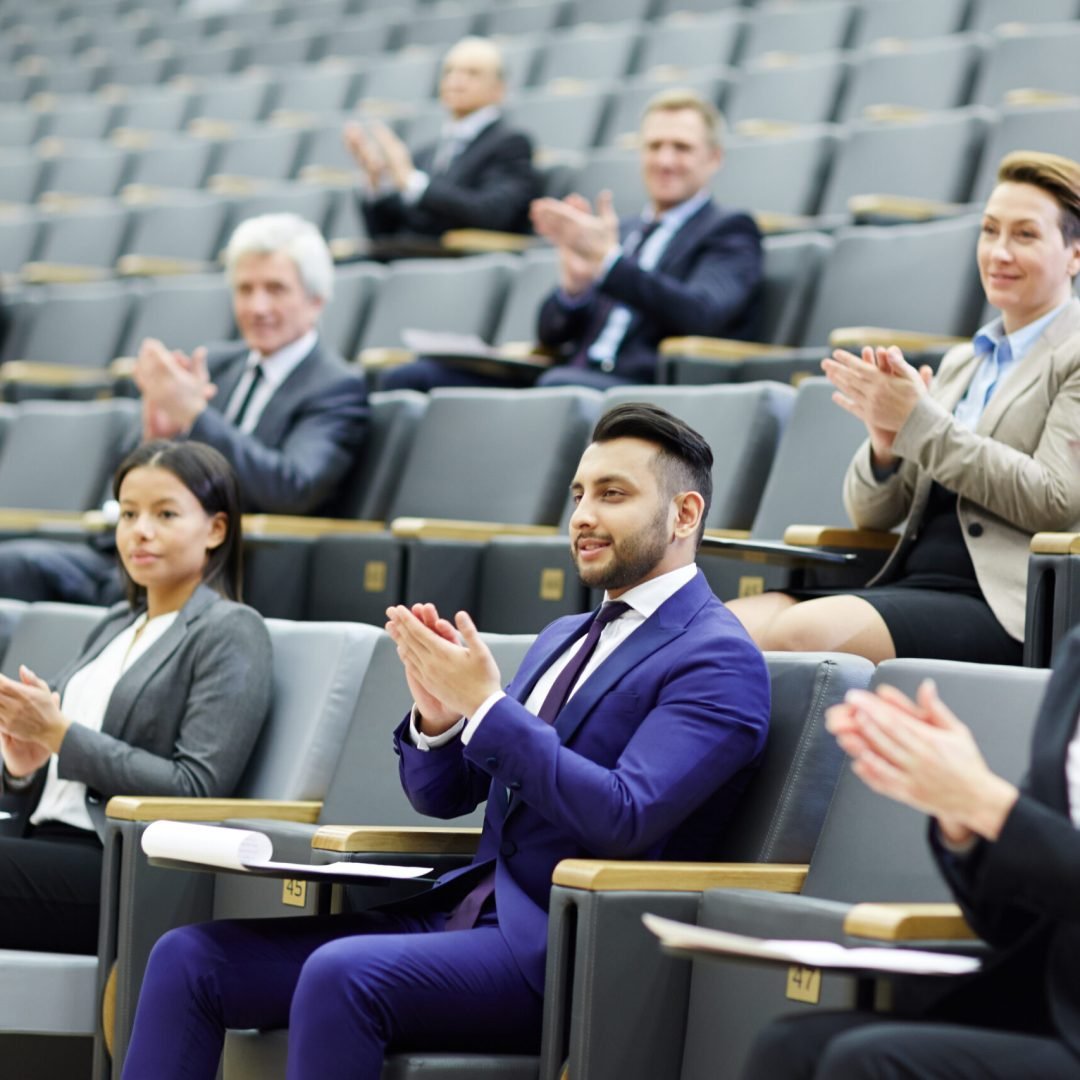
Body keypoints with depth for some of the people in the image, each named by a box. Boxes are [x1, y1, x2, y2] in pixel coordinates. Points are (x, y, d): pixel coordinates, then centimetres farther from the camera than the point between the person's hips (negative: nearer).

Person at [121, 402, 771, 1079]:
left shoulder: (718, 660, -6)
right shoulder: (564, 640, 22)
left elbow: (625, 818, -19)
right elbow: (443, 795, 21)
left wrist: (486, 705, -17)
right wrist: (436, 713, -2)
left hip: (561, 949, -8)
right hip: (461, 912, 8)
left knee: (342, 974, -34)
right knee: (189, 957, -6)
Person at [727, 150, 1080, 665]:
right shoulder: (962, 362, 24)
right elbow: (872, 513, 22)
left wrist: (920, 421, -10)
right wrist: (885, 444, -2)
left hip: (1004, 608, -7)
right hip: (911, 584, 7)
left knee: (803, 630, -33)